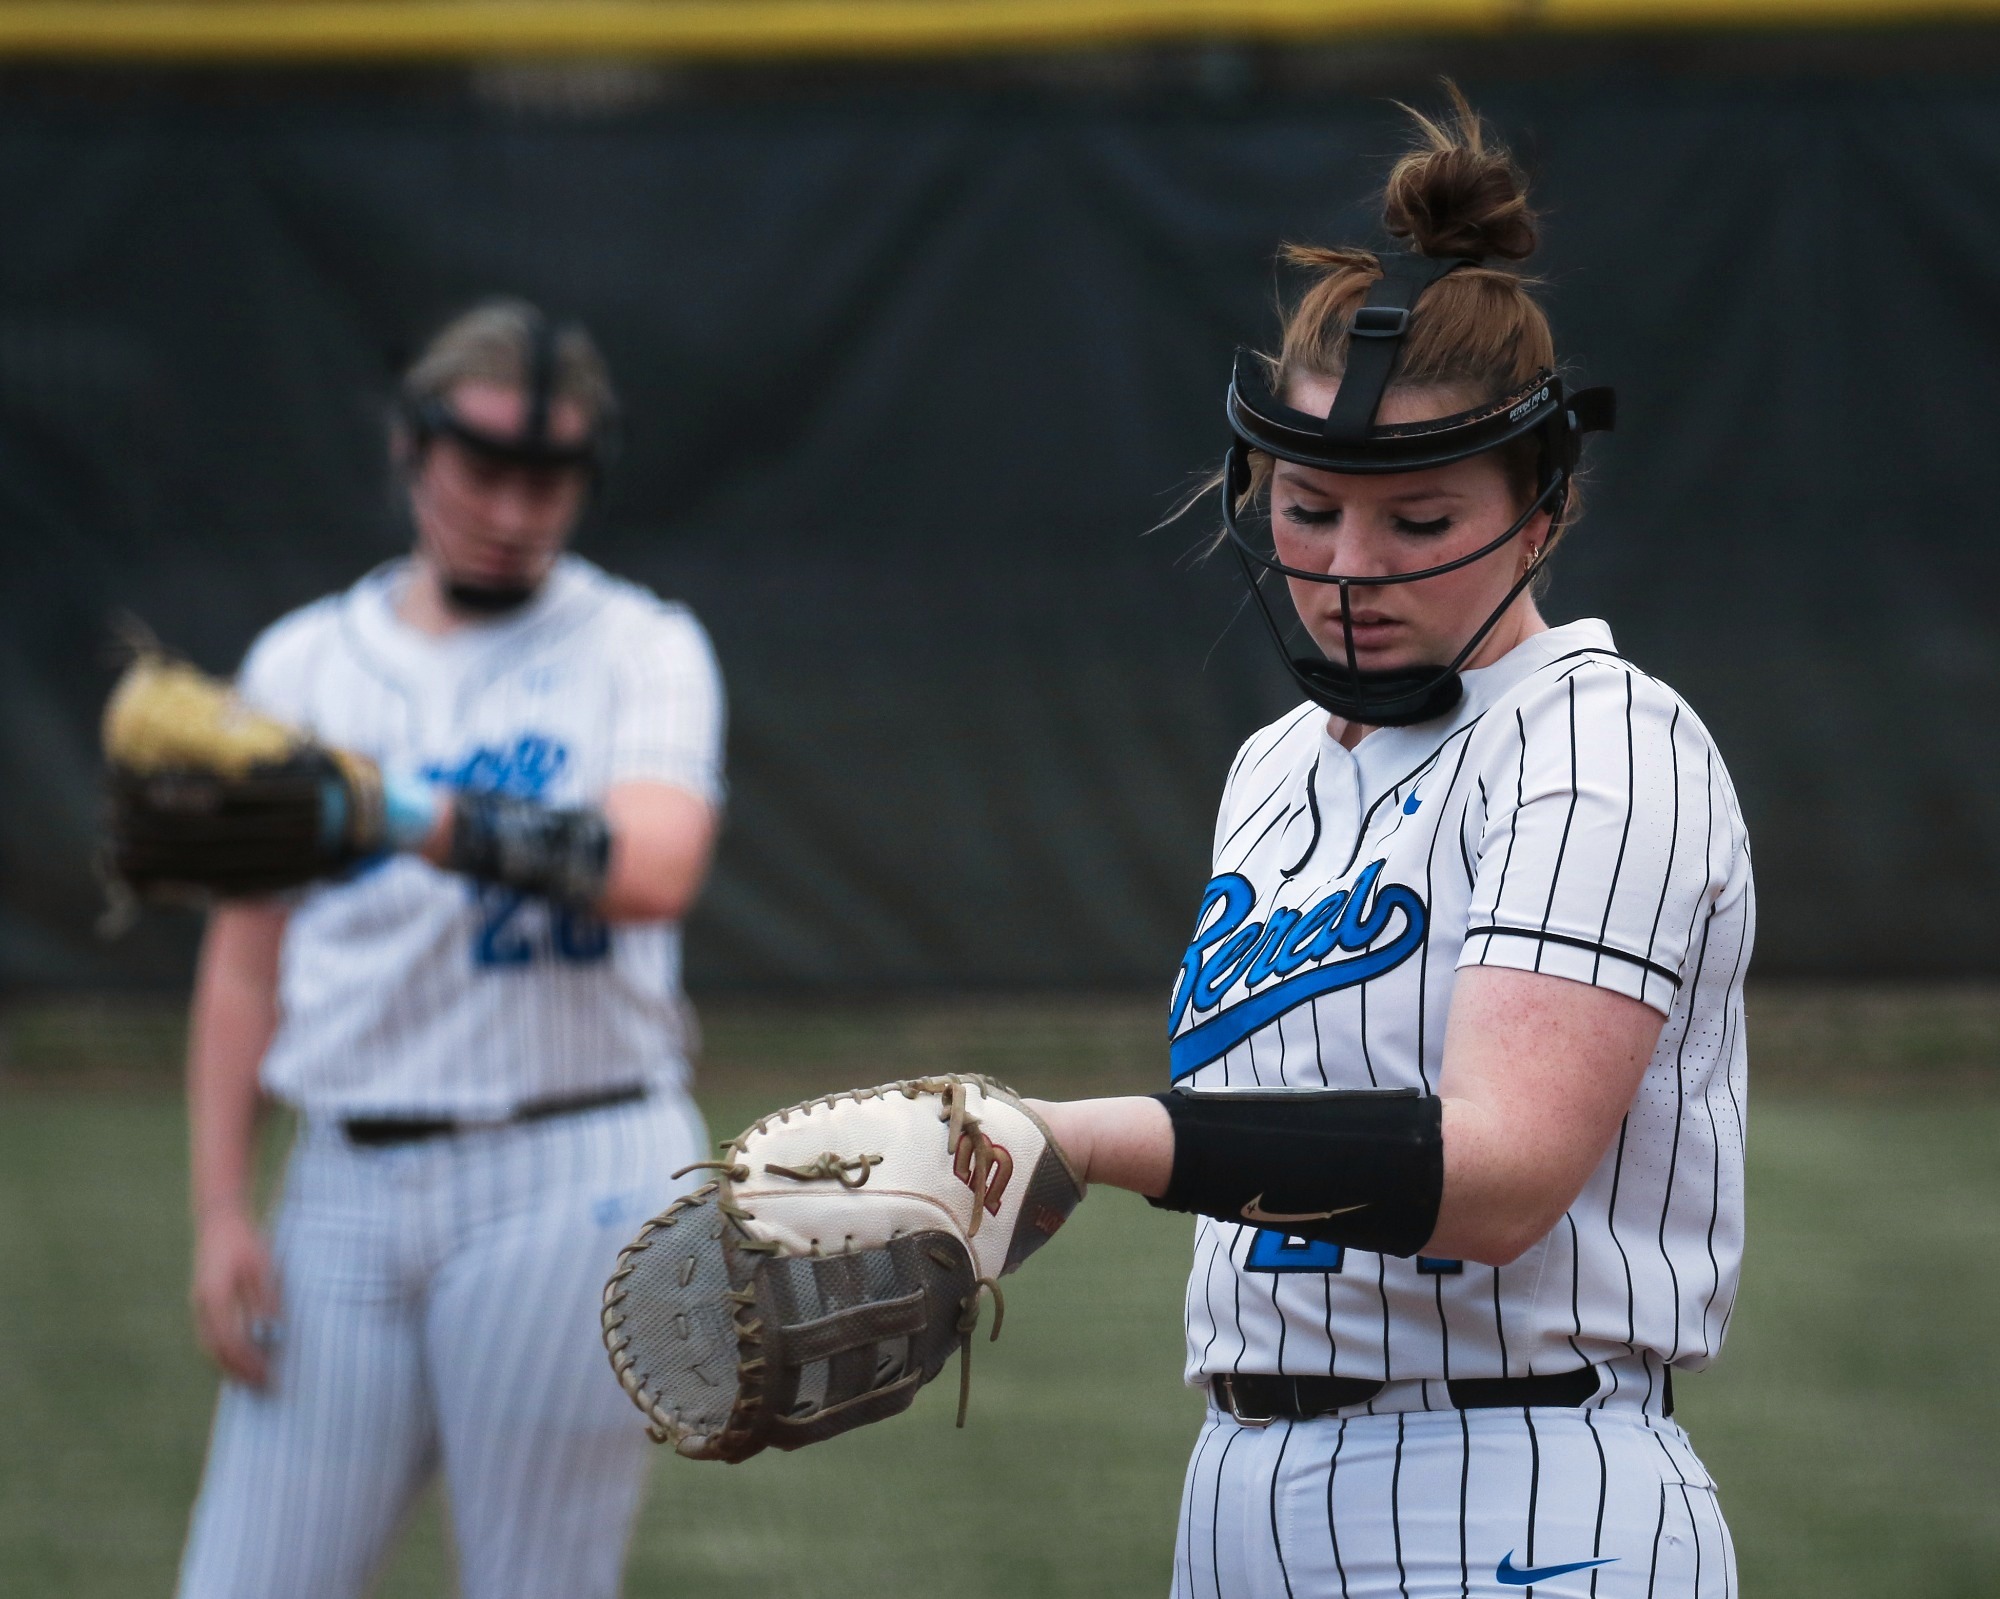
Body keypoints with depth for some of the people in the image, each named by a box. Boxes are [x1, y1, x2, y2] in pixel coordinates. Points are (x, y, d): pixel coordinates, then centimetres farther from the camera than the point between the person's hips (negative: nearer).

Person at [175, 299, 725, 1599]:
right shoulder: (303, 663, 13)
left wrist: (411, 822, -31)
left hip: (573, 1185, -3)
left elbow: (654, 869, -18)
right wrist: (221, 1214, 5)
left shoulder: (641, 649, 2)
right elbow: (245, 967, 14)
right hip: (348, 1188, 4)